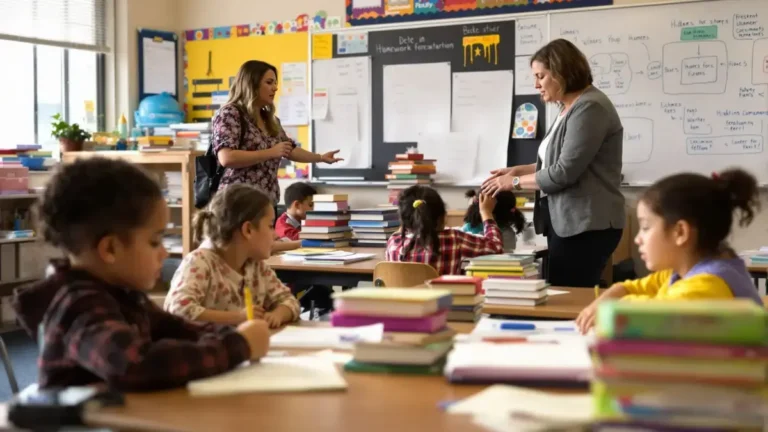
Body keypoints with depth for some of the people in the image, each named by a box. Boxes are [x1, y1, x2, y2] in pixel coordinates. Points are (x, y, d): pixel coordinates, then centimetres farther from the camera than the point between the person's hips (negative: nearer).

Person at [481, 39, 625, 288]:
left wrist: (515, 182, -5)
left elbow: (564, 172, -17)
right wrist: (517, 170, 10)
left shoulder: (589, 107, -13)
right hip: (568, 222, 10)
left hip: (586, 225, -9)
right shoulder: (569, 109, 17)